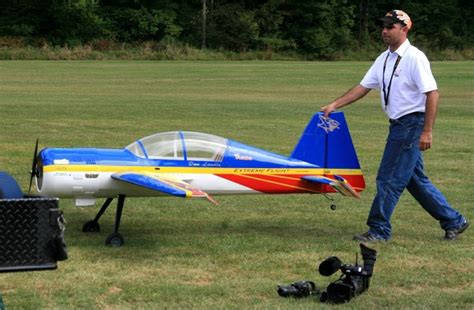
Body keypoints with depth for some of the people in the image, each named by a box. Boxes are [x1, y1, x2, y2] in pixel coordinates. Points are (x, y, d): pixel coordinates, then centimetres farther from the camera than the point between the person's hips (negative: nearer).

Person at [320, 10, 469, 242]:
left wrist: (427, 131, -22)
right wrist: (335, 105, 7)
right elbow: (363, 87, 15)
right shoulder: (384, 59, 12)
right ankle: (453, 221, 23)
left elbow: (432, 93, -18)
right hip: (399, 125, 9)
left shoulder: (414, 58, -14)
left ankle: (379, 230, 4)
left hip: (412, 123, -9)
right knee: (414, 179, 14)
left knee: (389, 179, -6)